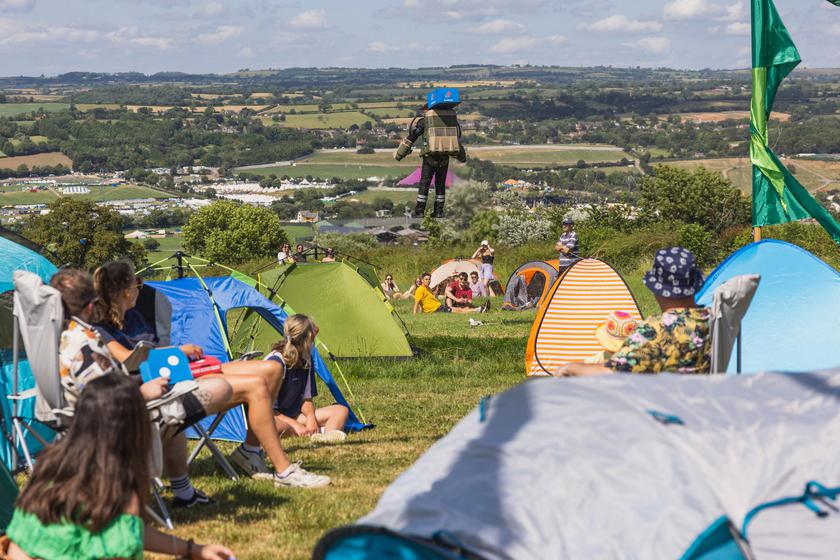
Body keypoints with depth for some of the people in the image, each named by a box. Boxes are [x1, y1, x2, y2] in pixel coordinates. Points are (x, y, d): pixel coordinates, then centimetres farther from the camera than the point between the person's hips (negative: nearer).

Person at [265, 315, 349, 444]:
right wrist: (295, 425, -26)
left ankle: (326, 436, -35)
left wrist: (310, 416, -14)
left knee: (341, 411, -4)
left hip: (293, 415, 8)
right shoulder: (275, 361, -20)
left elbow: (306, 399, 8)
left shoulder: (306, 361, 4)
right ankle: (321, 431, -42)